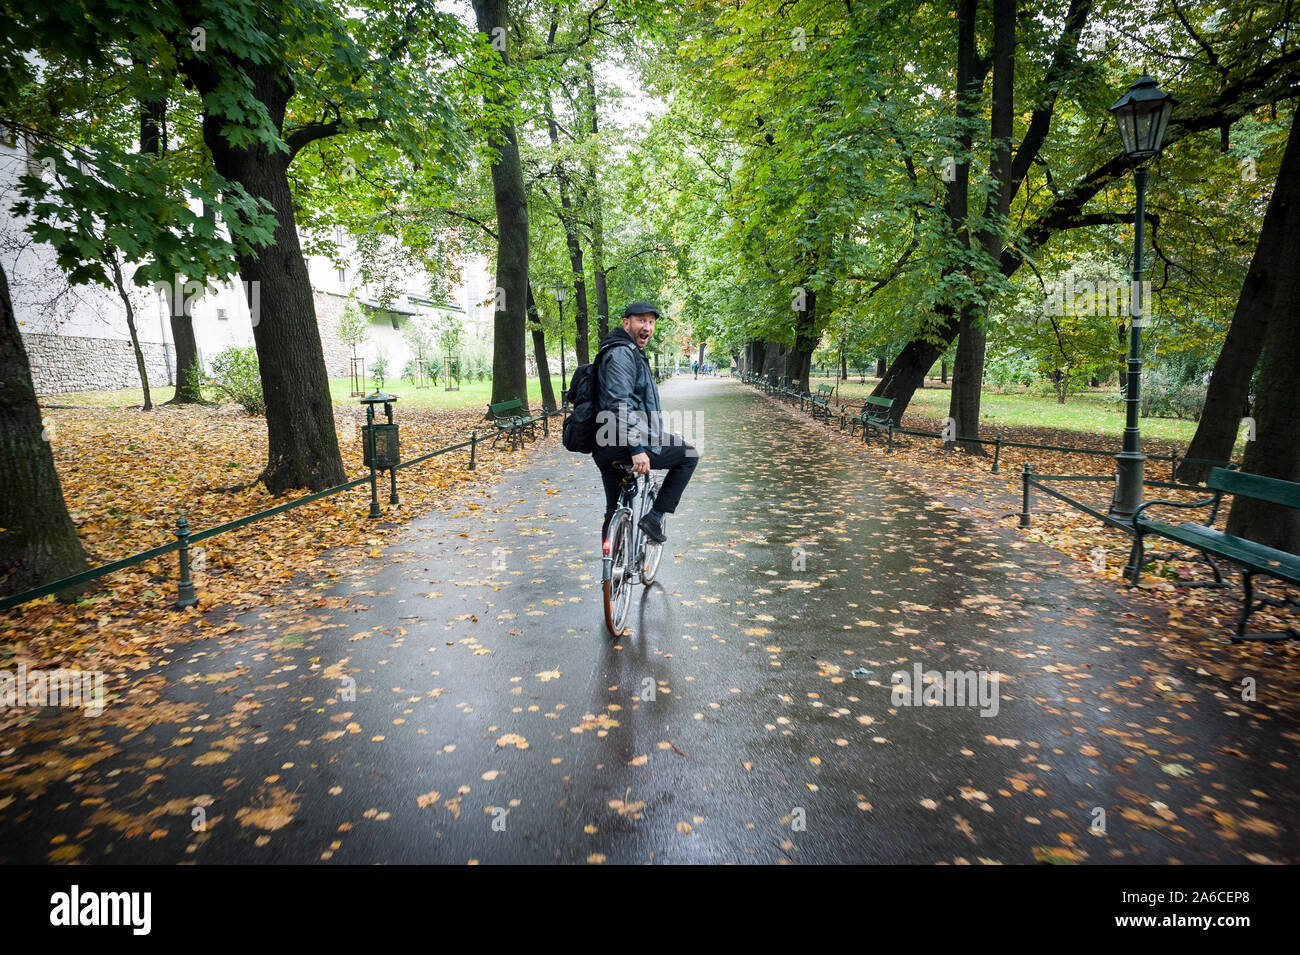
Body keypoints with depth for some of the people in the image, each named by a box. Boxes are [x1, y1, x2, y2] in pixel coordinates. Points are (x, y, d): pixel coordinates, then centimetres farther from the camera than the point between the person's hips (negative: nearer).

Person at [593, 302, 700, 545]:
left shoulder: (631, 353, 23)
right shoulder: (621, 353, -11)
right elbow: (620, 404, -23)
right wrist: (637, 448, -27)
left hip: (606, 451, 11)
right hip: (622, 444, -11)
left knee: (615, 512, 16)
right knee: (689, 455, 3)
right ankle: (654, 517, 1)